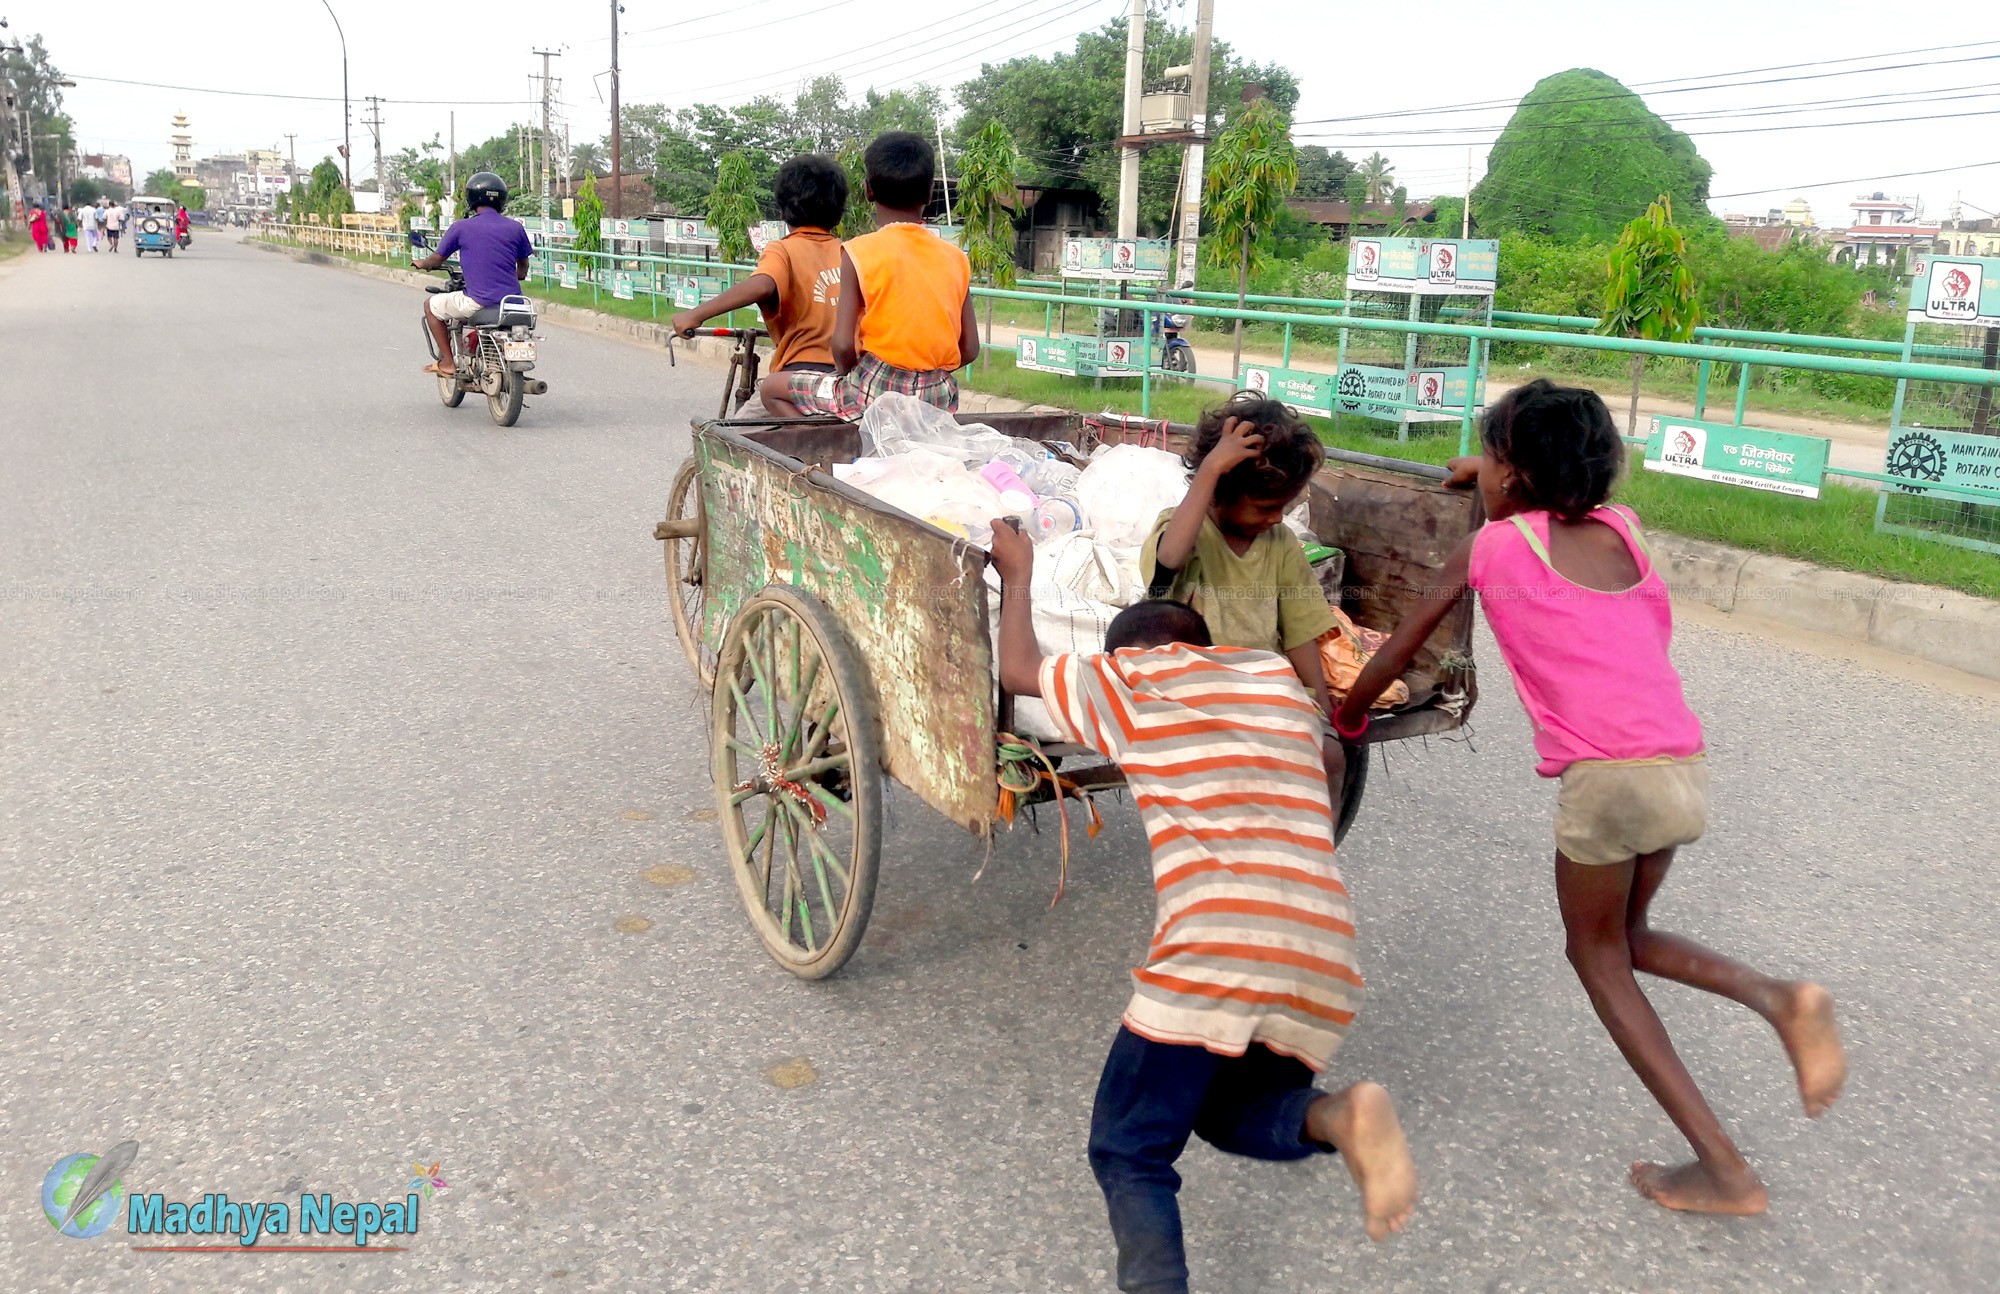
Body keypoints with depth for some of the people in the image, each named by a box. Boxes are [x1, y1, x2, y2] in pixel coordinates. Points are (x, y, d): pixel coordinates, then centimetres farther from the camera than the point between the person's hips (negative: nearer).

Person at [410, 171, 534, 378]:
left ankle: (447, 362, 18)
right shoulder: (516, 227, 5)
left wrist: (422, 264, 34)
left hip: (478, 303, -4)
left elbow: (438, 259, 11)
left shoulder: (461, 227, -2)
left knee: (431, 305, 20)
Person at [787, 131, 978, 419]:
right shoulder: (956, 258, 5)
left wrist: (846, 375, 7)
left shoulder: (859, 252, -7)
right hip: (941, 397, 5)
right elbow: (970, 349, 4)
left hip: (876, 394, -5)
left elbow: (843, 344, -13)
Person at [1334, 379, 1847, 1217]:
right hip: (1685, 766, 6)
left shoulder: (1493, 544, 4)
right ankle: (1779, 1000, 2)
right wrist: (1504, 479, 49)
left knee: (1596, 954, 15)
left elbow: (1402, 647, 14)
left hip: (1606, 773, -6)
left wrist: (1349, 716, 28)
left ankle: (1723, 1170, 10)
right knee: (1624, 936, 27)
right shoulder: (1621, 528, 15)